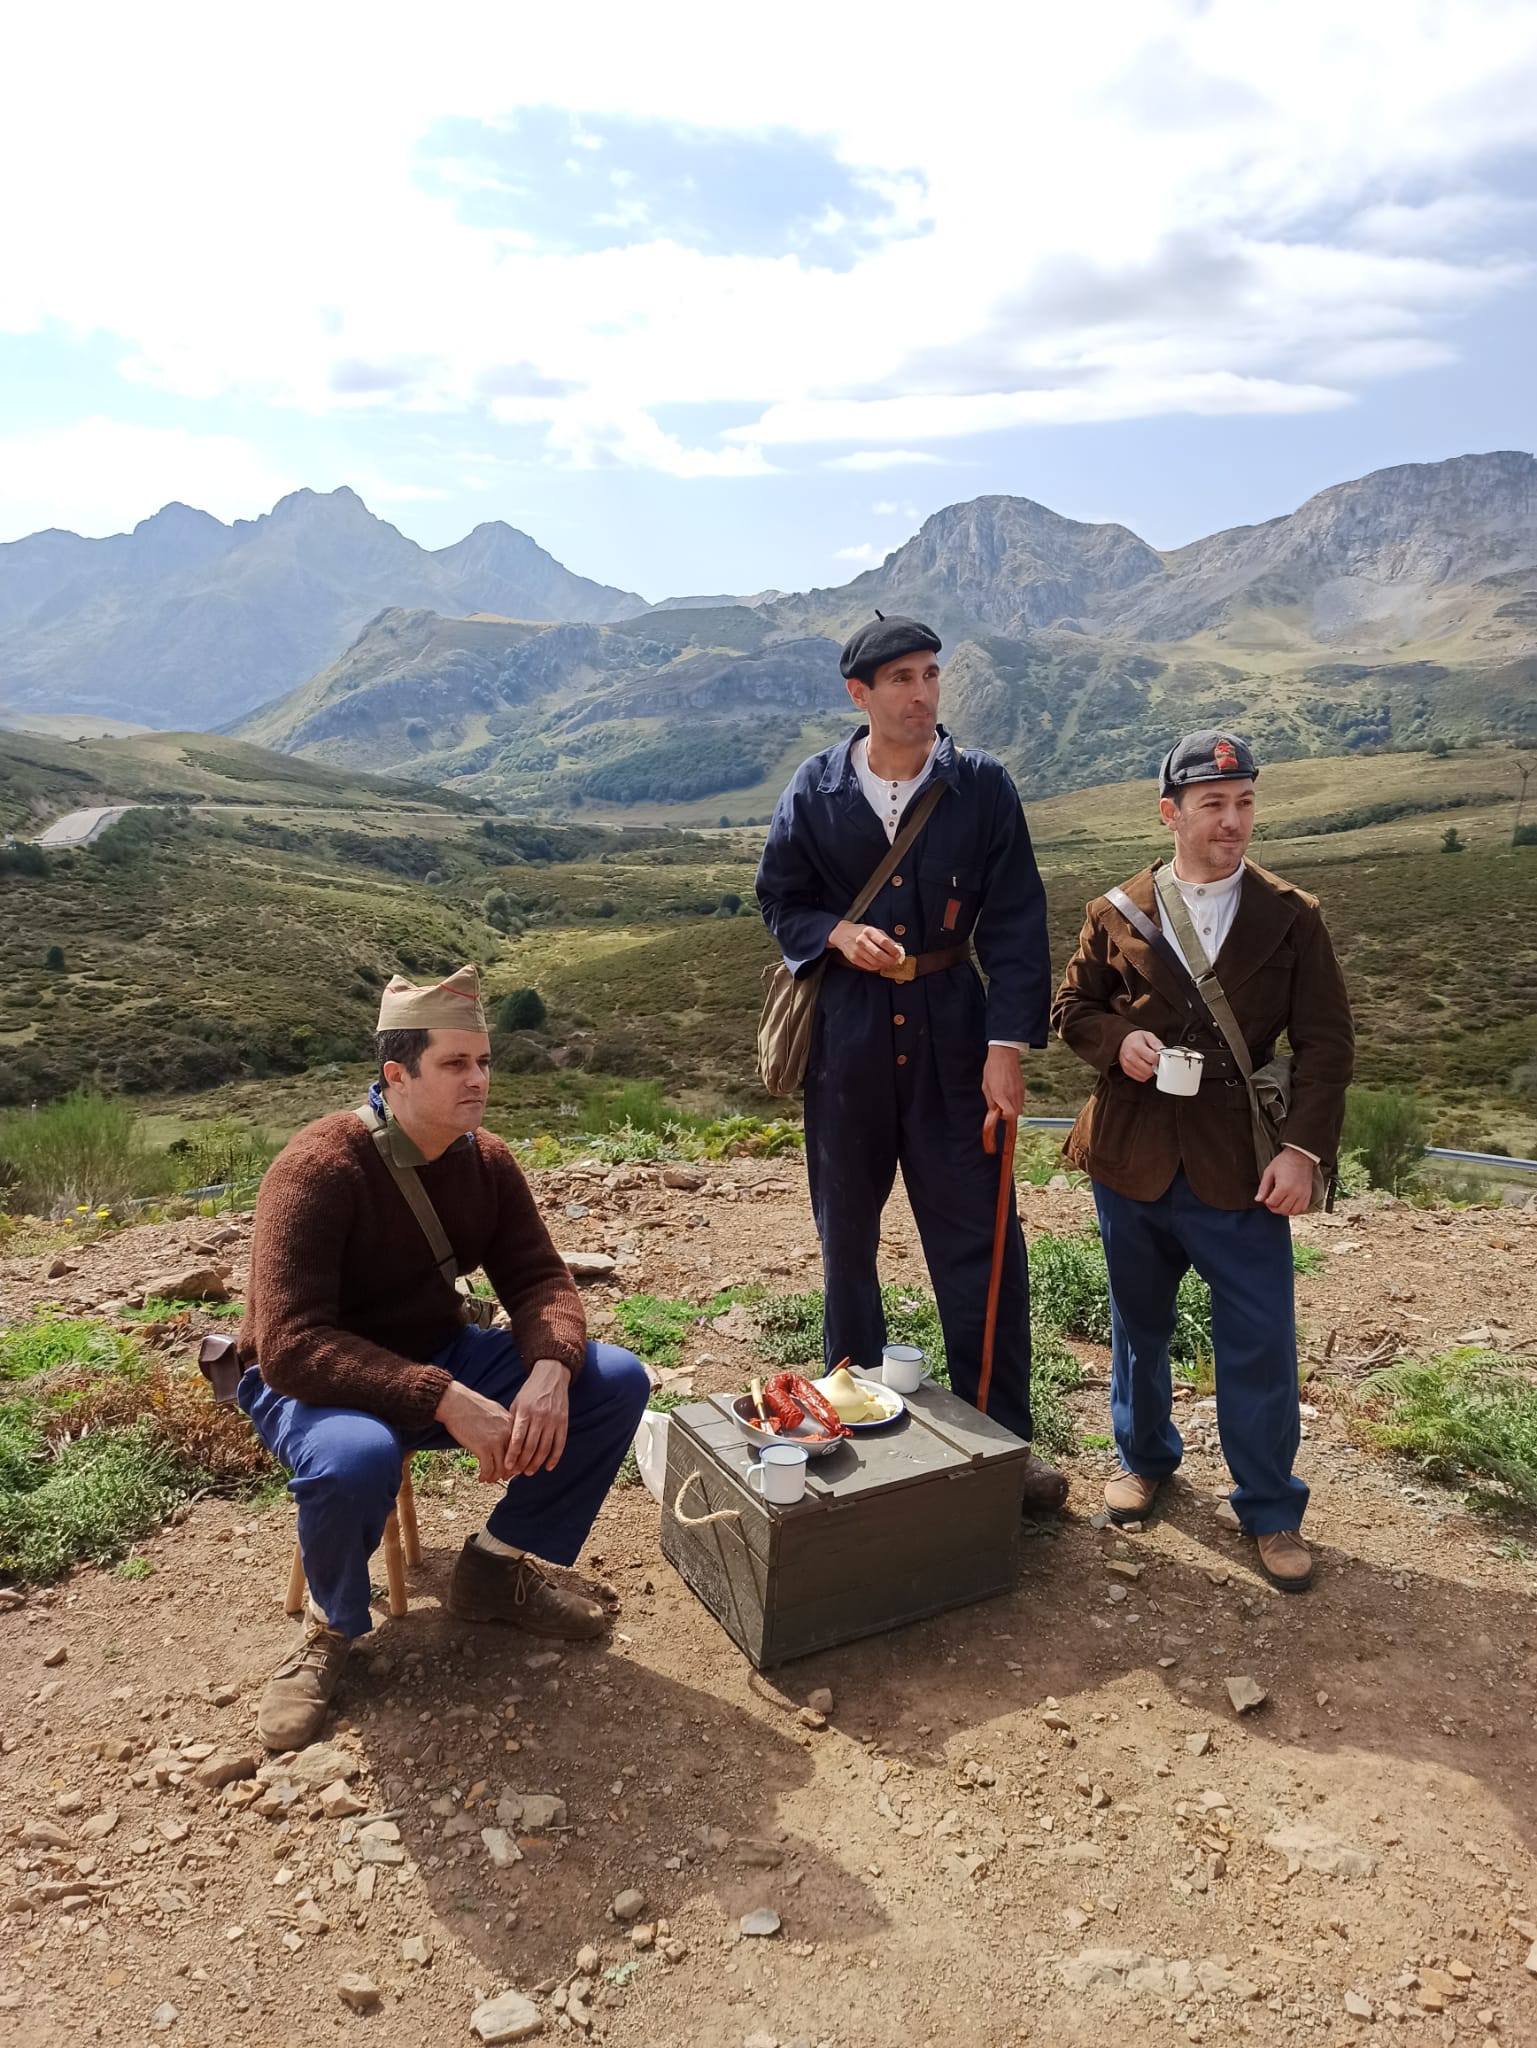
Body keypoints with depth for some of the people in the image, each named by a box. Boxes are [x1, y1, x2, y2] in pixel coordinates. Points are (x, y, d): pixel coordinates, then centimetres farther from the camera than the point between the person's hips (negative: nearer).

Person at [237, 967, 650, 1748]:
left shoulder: (485, 1160, -5)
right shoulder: (317, 1169, -25)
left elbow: (539, 1279, -5)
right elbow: (290, 1347, -32)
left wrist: (550, 1370, -28)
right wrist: (446, 1402, -40)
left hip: (441, 1357, 6)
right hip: (316, 1383, -6)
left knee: (616, 1381, -11)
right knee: (356, 1456, -41)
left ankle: (498, 1566, 8)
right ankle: (334, 1625, -6)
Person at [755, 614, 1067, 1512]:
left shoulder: (983, 786, -2)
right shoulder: (816, 788, 1)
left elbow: (1016, 924, -3)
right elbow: (780, 898, 9)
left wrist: (1007, 1045, -10)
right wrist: (838, 933, -12)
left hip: (951, 1030, -1)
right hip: (846, 1030, 1)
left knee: (980, 1237, 1)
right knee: (846, 1231, 13)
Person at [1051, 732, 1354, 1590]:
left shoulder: (1291, 918, -1)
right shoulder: (1118, 914, 3)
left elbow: (1326, 1044, -2)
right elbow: (1073, 1006, 11)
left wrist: (1305, 1147, -13)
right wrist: (1118, 1040, -11)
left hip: (1239, 1166, -1)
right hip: (1133, 1158, 2)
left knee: (1261, 1344, 1)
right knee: (1140, 1324, 18)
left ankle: (1272, 1511, 21)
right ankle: (1146, 1458, 41)